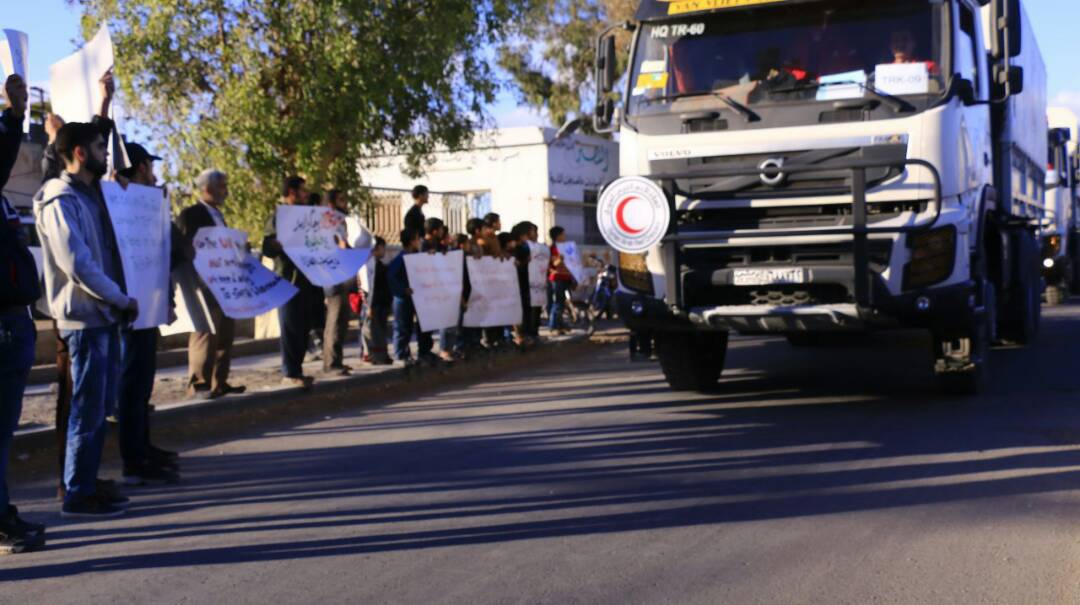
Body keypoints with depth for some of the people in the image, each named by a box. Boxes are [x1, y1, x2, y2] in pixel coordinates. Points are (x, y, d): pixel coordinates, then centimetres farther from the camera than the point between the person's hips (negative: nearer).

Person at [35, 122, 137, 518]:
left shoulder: (89, 195, 14)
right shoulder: (62, 201, -14)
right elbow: (79, 266, -22)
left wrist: (118, 302, 6)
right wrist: (123, 300, -12)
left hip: (102, 316, 9)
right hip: (85, 319, -9)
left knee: (100, 408, 13)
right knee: (87, 410, -3)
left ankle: (87, 484, 22)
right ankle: (77, 495, 5)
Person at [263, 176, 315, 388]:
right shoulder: (278, 217, -6)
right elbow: (269, 248, -15)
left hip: (303, 279, 8)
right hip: (287, 279, -8)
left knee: (302, 327, 8)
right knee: (290, 327, -6)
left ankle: (296, 369, 14)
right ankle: (289, 373, -2)